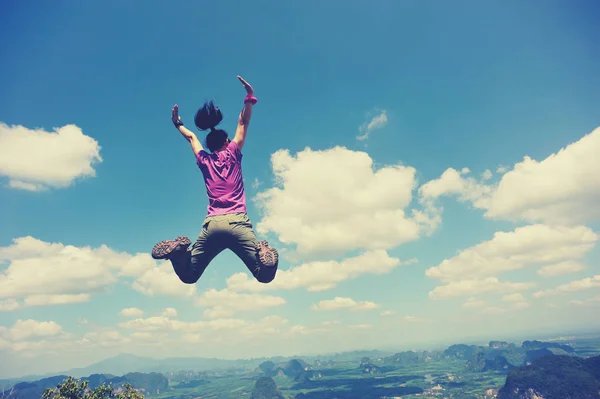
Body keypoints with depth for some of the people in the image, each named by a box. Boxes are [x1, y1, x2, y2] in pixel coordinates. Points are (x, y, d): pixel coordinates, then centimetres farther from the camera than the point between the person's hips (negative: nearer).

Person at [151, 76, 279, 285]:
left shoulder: (204, 161, 18)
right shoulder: (232, 154, 11)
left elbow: (192, 137, 36)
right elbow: (243, 123, 16)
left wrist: (178, 124, 52)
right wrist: (249, 98, 11)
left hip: (211, 224, 3)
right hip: (237, 222, -3)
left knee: (188, 276, 13)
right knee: (265, 275, -8)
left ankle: (179, 250, -17)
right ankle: (264, 254, -41)